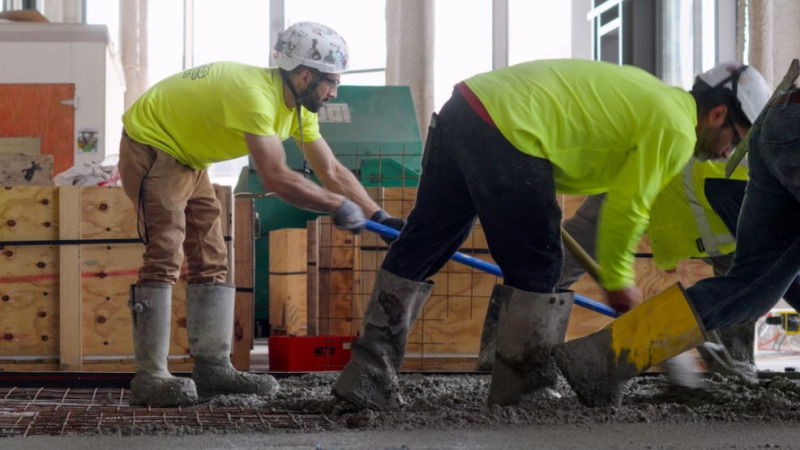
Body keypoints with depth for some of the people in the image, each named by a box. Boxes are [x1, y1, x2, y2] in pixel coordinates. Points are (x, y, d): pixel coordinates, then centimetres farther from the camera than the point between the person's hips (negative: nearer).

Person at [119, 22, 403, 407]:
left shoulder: (298, 107, 0)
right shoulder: (255, 94, -32)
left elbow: (331, 170, 6)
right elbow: (276, 178, -37)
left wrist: (378, 216, -2)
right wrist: (338, 205, -28)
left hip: (187, 159, 10)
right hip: (150, 146, -10)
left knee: (211, 261, 7)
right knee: (165, 256, -17)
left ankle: (212, 367, 9)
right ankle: (149, 377, -16)